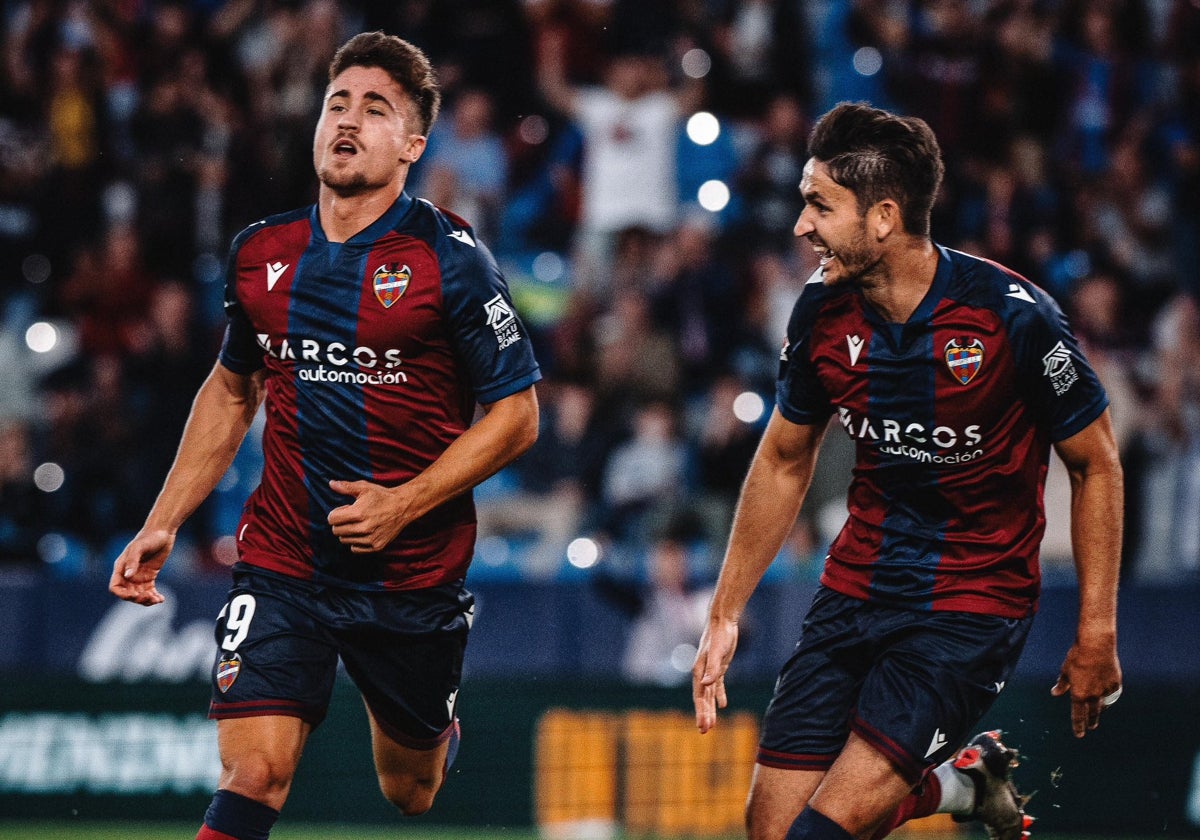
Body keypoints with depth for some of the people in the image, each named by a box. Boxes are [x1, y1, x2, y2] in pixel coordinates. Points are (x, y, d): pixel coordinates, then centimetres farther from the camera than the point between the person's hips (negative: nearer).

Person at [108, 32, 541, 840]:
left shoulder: (450, 258, -10)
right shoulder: (261, 254, 3)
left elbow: (516, 415, -7)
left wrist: (404, 504, -18)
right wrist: (163, 523, 12)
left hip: (415, 573, -2)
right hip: (281, 564, 2)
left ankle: (438, 734, 53)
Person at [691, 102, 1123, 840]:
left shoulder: (1013, 316, -17)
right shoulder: (822, 311, -3)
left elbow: (1096, 465, -6)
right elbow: (786, 461, 13)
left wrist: (1097, 633, -7)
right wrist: (725, 615, 11)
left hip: (975, 603, -6)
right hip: (855, 590, 6)